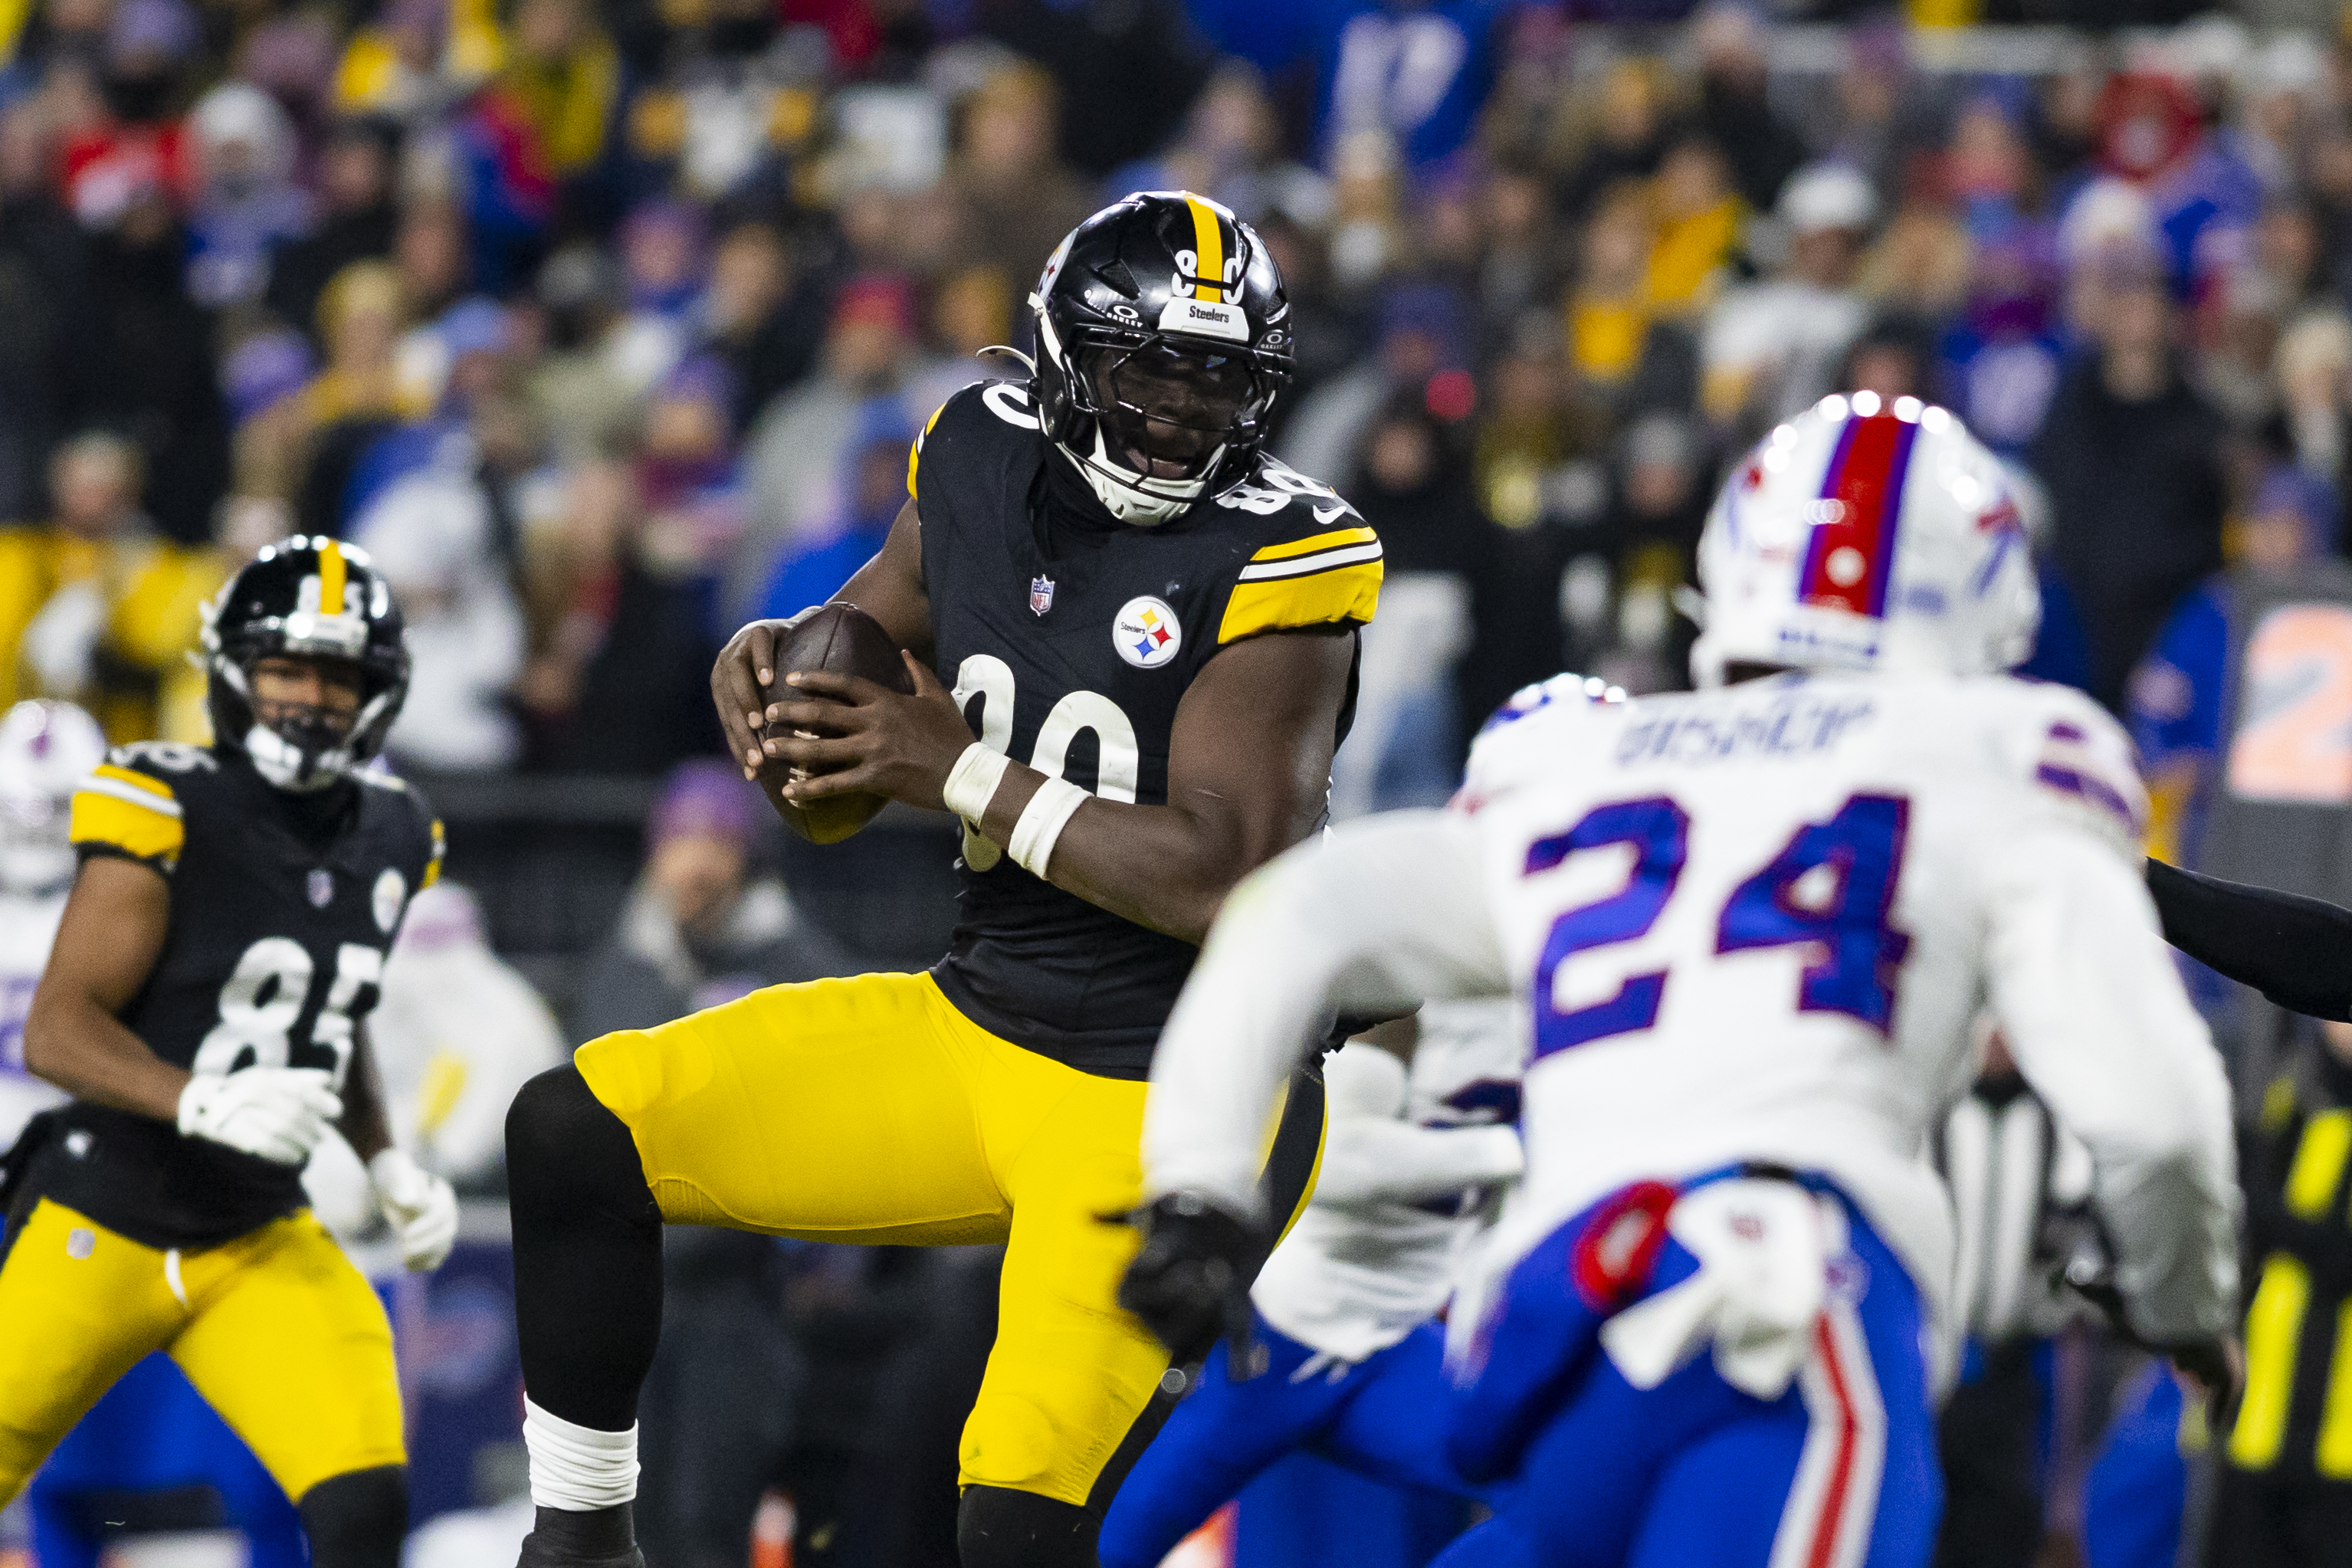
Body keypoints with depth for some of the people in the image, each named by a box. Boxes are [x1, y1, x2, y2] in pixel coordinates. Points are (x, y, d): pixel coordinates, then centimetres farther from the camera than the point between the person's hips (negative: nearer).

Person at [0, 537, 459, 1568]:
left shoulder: (388, 843, 4)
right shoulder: (168, 813, -17)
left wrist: (389, 1165, 8)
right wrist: (207, 1105, -35)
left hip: (260, 1243, 5)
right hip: (100, 1228, -5)